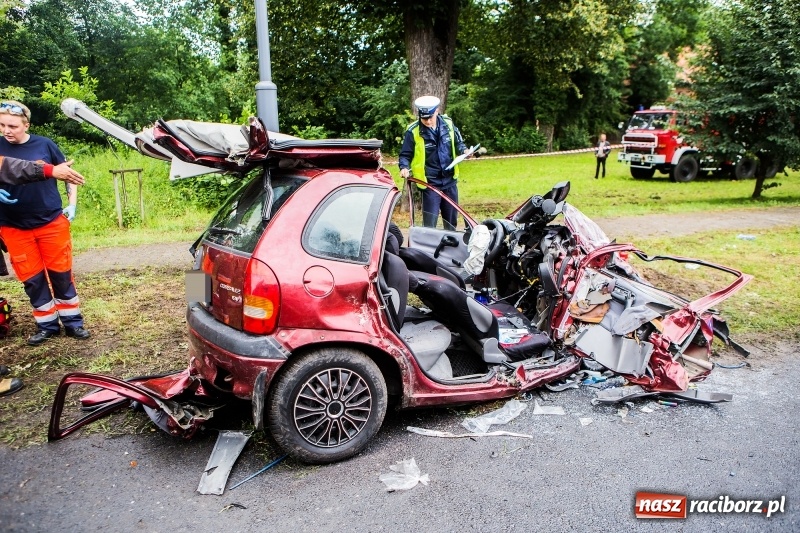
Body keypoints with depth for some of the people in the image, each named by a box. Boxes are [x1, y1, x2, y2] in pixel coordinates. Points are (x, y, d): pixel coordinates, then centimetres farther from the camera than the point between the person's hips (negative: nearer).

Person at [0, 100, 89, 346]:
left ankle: (73, 321, 18)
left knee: (61, 273, 7)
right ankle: (46, 325, 21)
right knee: (32, 278, 8)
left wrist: (72, 205, 1)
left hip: (52, 222, -1)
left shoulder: (44, 145, -4)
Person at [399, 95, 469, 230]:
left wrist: (464, 150, -5)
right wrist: (404, 168, -23)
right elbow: (405, 154, -4)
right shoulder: (413, 131, -12)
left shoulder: (448, 124, -1)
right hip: (429, 183, -4)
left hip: (450, 181, 4)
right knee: (430, 224, -5)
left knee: (451, 221, 16)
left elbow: (458, 142, 15)